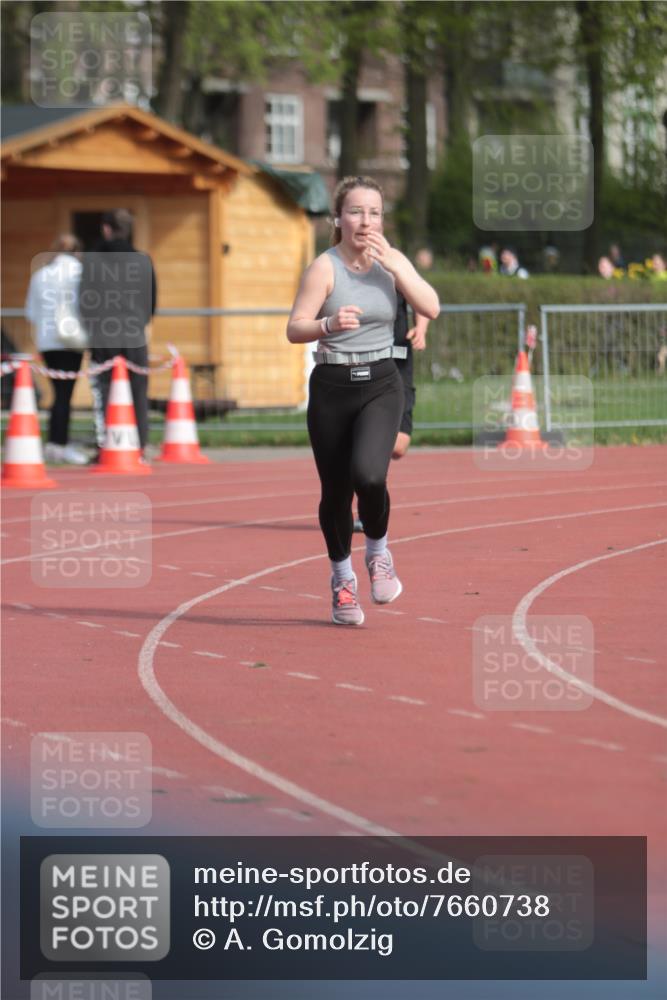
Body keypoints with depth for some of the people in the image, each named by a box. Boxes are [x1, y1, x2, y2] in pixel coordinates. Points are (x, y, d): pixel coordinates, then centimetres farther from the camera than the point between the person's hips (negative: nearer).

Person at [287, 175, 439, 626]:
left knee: (368, 475, -23)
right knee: (336, 491, 5)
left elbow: (431, 307, -8)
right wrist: (329, 325, -33)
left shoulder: (391, 259, 3)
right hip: (333, 386, -1)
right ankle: (342, 578, 30)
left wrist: (392, 264, -15)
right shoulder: (325, 267, -8)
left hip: (381, 385, 1)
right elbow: (294, 329, -13)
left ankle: (378, 552, 6)